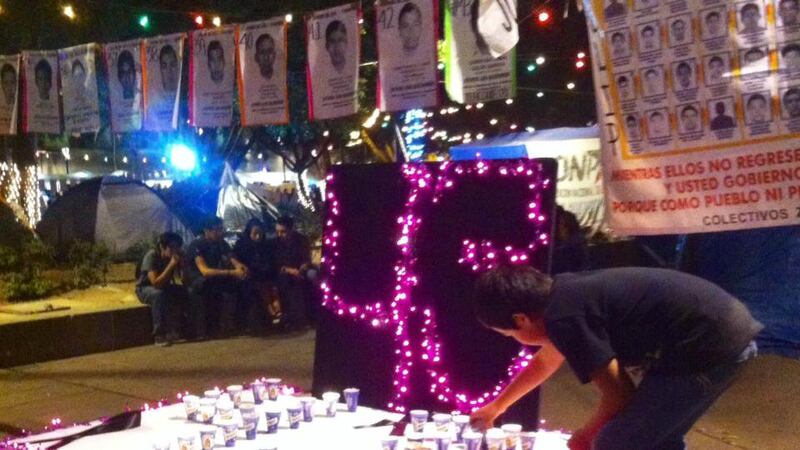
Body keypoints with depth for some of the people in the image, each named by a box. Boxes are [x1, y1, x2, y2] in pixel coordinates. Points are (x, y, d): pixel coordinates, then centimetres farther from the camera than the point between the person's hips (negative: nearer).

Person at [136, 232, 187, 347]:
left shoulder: (174, 256, -11)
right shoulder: (151, 256, -27)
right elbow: (156, 283, -36)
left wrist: (181, 263, -29)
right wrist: (171, 265, -39)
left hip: (163, 287, 5)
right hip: (145, 289, -5)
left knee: (183, 292, -22)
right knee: (159, 294, -38)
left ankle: (171, 331, -15)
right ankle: (159, 336, -33)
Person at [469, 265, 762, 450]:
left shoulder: (565, 318, -16)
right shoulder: (564, 292, 14)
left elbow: (619, 395, -10)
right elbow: (547, 360, 33)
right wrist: (496, 406, 47)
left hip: (708, 347, -10)